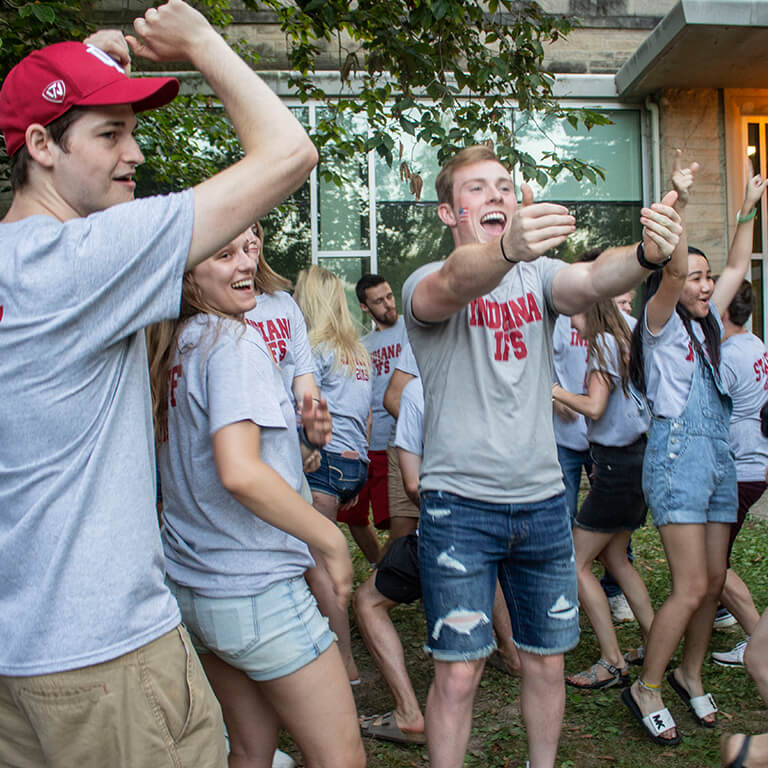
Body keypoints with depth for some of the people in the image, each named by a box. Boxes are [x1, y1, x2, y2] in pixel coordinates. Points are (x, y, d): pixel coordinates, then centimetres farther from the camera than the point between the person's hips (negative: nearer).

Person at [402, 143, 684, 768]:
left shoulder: (539, 276, 6)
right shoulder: (427, 285, -6)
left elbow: (593, 281, -18)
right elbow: (457, 283, -31)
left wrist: (647, 254, -40)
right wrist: (509, 249, -54)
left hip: (543, 500, 4)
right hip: (459, 504, -4)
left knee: (547, 662, 15)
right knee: (459, 670, -1)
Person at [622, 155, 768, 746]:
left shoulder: (708, 323, 17)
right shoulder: (660, 323, -4)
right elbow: (672, 271, -21)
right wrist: (676, 203, -26)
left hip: (719, 456, 8)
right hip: (678, 455, -8)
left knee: (714, 581, 9)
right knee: (691, 587, -10)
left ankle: (690, 675, 26)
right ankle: (647, 689, 5)